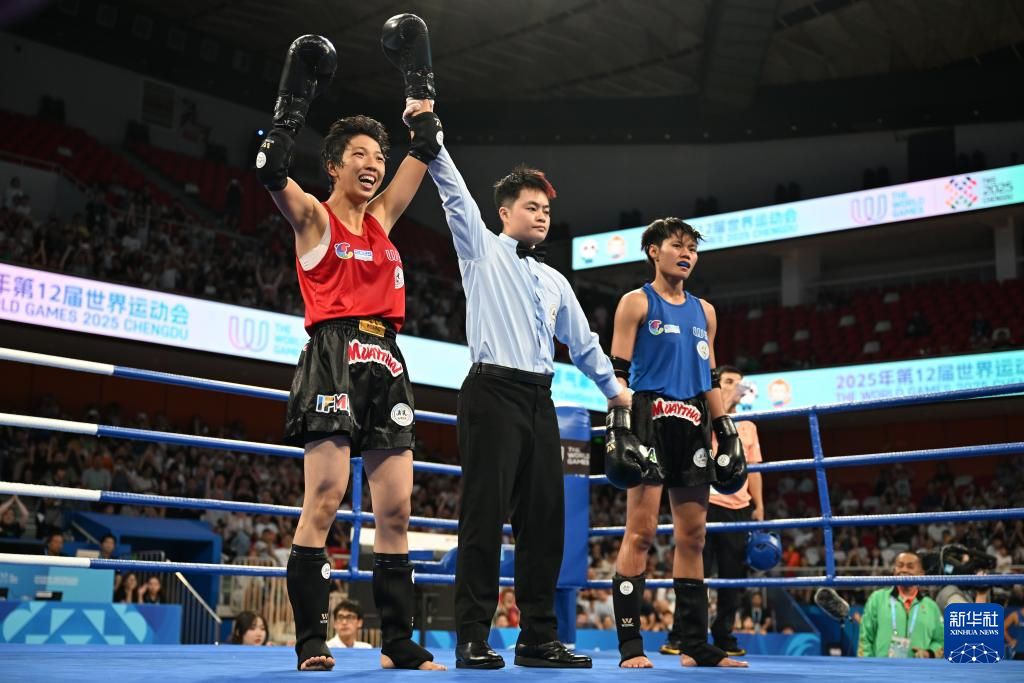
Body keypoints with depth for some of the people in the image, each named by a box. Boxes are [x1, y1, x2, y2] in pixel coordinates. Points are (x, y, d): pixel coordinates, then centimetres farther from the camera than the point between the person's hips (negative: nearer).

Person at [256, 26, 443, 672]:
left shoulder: (381, 218, 22)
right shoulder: (313, 216, 7)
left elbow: (424, 152, 27)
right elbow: (273, 173, -13)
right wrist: (295, 100, -10)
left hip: (387, 364, 6)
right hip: (334, 357, -6)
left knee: (396, 509, 2)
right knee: (325, 500, -13)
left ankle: (400, 644, 6)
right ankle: (312, 644, -9)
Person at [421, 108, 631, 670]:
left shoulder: (555, 281, 24)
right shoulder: (483, 251, 8)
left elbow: (583, 343, 29)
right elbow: (455, 196, -4)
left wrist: (615, 389, 27)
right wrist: (432, 142, -15)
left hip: (539, 401, 6)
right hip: (492, 392, -6)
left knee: (544, 517, 3)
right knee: (485, 514, -8)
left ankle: (538, 637, 9)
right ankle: (472, 639, -5)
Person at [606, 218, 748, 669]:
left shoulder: (704, 311, 19)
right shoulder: (637, 303, 3)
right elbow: (618, 372, -4)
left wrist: (727, 434, 13)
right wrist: (619, 428, -15)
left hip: (693, 425, 6)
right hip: (650, 418, -6)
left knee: (693, 536, 6)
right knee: (641, 531, -11)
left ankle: (694, 645, 10)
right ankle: (630, 645, -10)